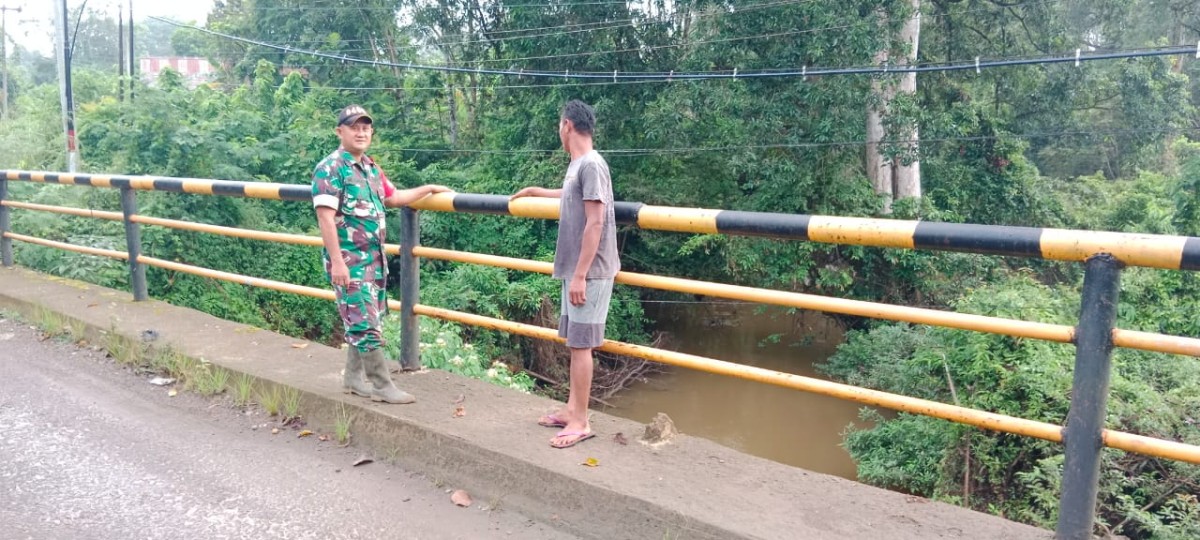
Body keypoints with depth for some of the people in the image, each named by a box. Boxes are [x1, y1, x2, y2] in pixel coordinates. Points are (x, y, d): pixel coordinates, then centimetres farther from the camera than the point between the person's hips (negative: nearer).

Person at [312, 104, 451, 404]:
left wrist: (429, 189, 25)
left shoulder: (371, 167, 13)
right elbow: (326, 217, -19)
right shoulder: (330, 168, -13)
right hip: (349, 260, -8)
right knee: (365, 323, -4)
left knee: (362, 321, 14)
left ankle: (353, 377, 26)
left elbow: (393, 198, 27)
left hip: (374, 258, 8)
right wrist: (337, 261, -23)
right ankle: (383, 385, 3)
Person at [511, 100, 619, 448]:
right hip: (576, 270, 9)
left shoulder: (591, 164, -15)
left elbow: (595, 224, -21)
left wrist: (580, 275, -22)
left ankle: (580, 423, 4)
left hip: (588, 273, -9)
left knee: (580, 345, -5)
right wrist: (533, 191, 53)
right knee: (574, 343, 13)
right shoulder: (578, 165, 14)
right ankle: (572, 410, 23)